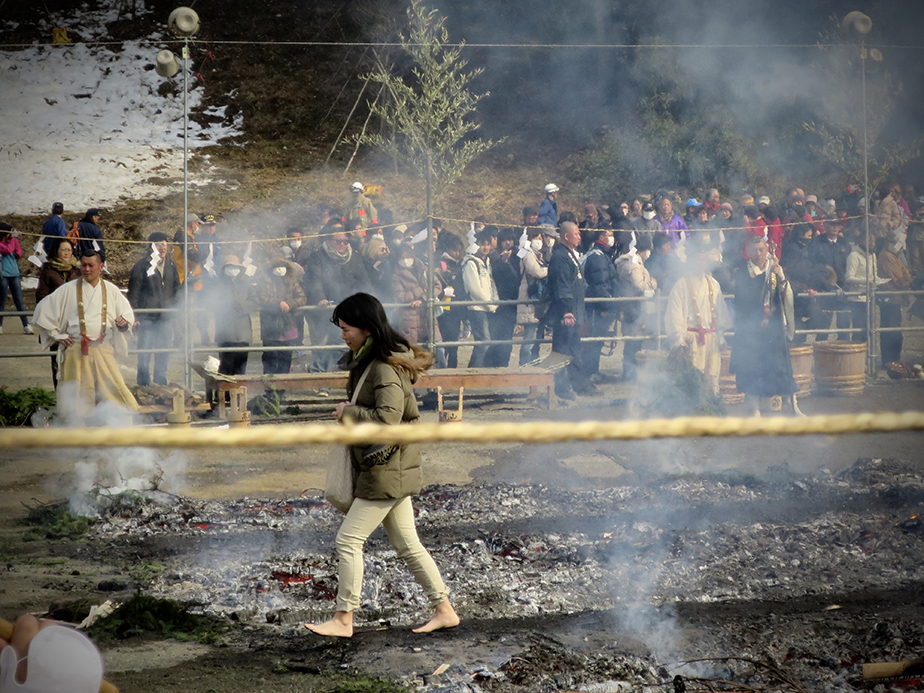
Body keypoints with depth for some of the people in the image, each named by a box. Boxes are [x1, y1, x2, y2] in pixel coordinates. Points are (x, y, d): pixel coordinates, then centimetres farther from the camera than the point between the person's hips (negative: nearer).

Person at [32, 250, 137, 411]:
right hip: (76, 351, -1)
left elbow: (127, 312, 20)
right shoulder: (69, 290, 2)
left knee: (114, 388, -7)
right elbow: (43, 310, 5)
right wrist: (56, 335, 2)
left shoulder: (111, 290, 9)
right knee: (77, 394, -4)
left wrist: (124, 321, -4)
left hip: (103, 350, 2)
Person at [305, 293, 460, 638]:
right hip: (388, 470, 10)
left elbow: (387, 418, -29)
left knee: (349, 539, -6)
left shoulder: (385, 369, -19)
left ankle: (343, 619, 1)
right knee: (407, 544, 13)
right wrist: (348, 412, 7)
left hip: (387, 470, -10)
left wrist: (348, 412, -18)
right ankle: (444, 610, 18)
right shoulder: (366, 362, 12)